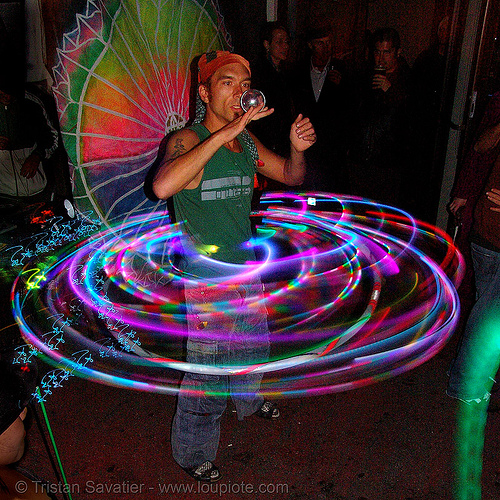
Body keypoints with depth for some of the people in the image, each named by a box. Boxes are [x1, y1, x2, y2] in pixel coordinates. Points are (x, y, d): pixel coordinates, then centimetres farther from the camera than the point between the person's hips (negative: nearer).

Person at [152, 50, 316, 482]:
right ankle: (192, 453, 31)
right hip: (207, 278, -7)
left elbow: (292, 178, 11)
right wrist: (224, 133, -39)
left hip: (246, 268, 7)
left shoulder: (246, 141, 3)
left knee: (253, 346, 26)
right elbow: (163, 187, -40)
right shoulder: (186, 141, -18)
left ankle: (248, 398, 58)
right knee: (207, 371, 5)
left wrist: (298, 149, -12)